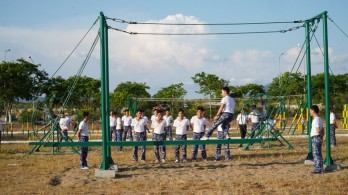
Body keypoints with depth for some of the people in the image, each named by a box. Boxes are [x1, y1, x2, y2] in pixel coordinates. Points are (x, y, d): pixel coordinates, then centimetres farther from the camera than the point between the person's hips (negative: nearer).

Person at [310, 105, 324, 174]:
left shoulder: (316, 120, -17)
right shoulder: (319, 119, 14)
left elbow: (318, 130, -24)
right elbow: (322, 130, 18)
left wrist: (320, 135, -7)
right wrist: (321, 137, 13)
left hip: (315, 138, -10)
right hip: (319, 138, 10)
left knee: (316, 154, -7)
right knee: (318, 154, 14)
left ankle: (318, 169, -7)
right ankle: (320, 169, 20)